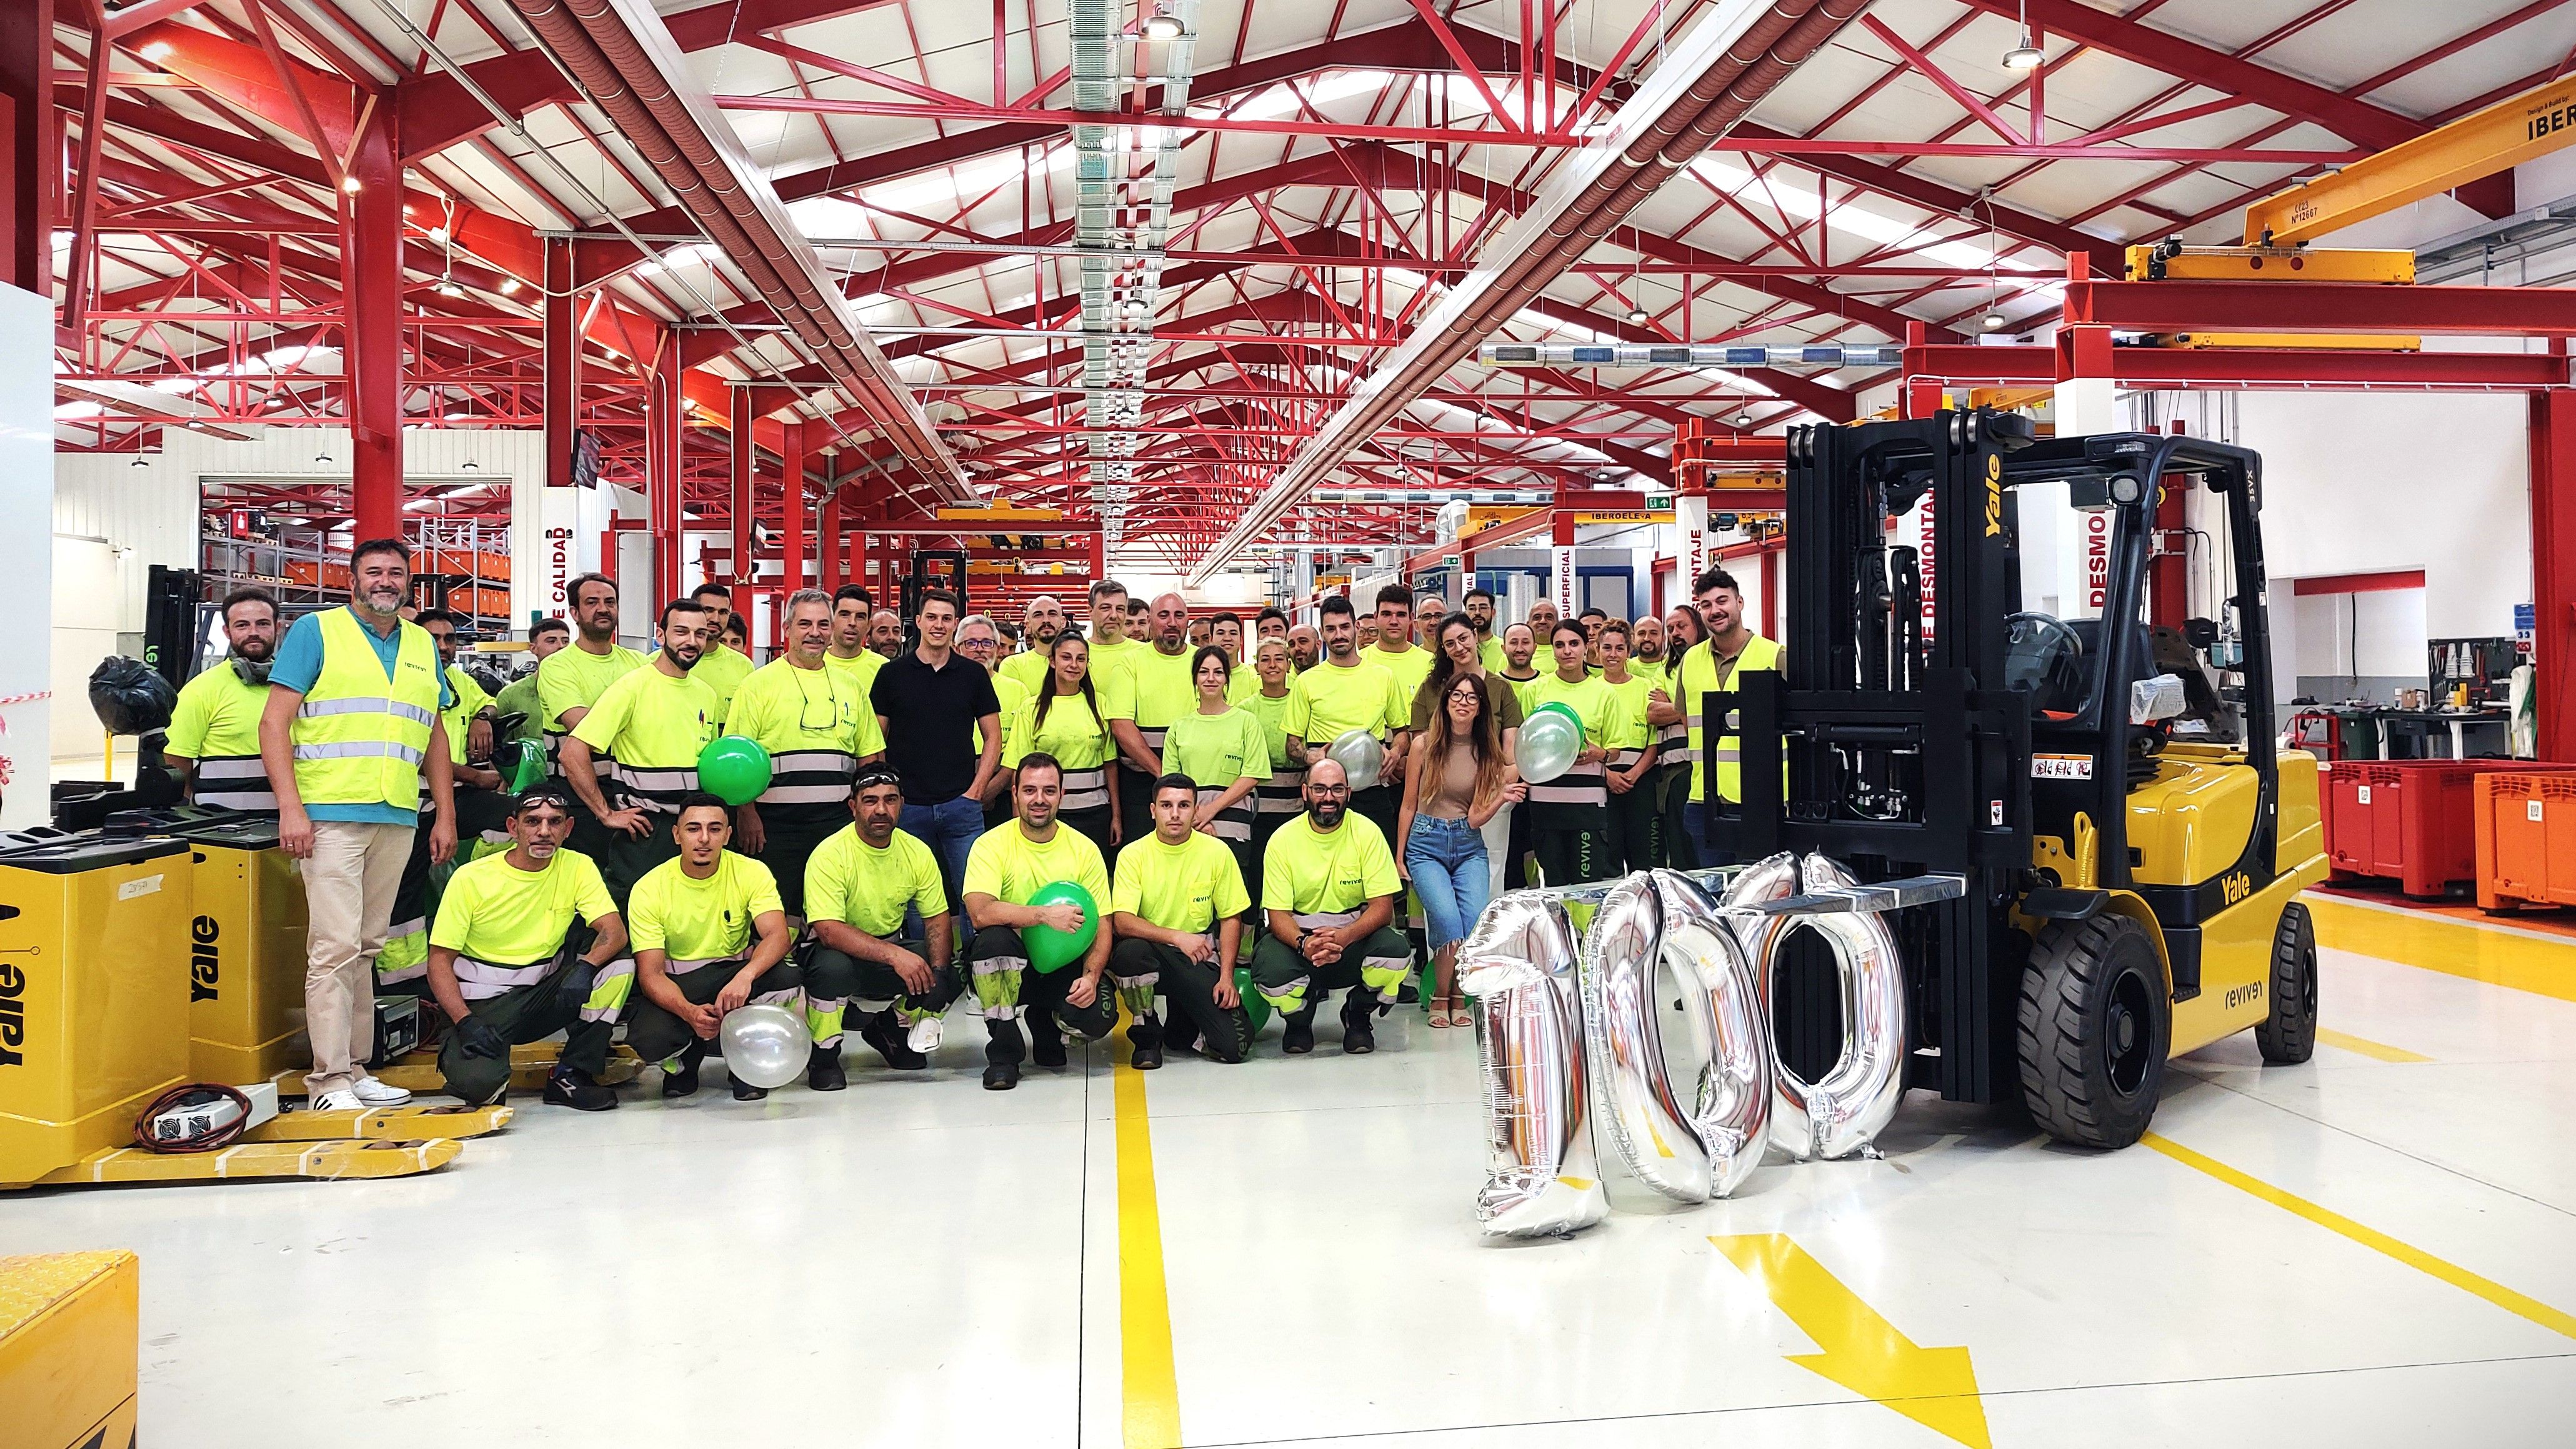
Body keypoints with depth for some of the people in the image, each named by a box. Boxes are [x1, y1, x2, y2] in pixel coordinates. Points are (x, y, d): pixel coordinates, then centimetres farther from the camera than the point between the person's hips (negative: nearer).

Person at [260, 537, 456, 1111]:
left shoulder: (423, 645, 17)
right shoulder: (315, 631, 2)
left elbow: (435, 736, 21)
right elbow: (274, 723, -3)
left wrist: (445, 815, 15)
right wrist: (290, 807, -12)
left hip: (398, 820, 5)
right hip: (329, 815, -5)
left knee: (367, 948, 10)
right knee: (335, 946, -9)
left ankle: (356, 1067, 16)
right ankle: (329, 1079, -4)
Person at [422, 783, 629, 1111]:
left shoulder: (579, 868, -3)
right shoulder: (471, 878, -8)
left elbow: (614, 931, -13)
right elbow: (440, 961, -7)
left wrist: (586, 967, -36)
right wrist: (466, 1023, -23)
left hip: (547, 993, 3)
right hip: (486, 1002, -3)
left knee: (619, 965, -23)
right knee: (477, 1082, -31)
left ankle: (571, 1075, -11)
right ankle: (454, 1051, 10)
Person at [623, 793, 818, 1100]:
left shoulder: (752, 873, -11)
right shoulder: (649, 889, -13)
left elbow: (779, 935, -24)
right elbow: (650, 974, -17)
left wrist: (745, 976, -46)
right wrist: (690, 1012, -38)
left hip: (736, 972, 1)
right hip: (676, 982, -1)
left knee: (787, 977, -32)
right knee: (649, 1040, -33)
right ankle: (683, 1064, 9)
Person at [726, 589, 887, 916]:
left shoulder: (849, 687, 14)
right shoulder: (760, 683, 1)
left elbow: (869, 757, 18)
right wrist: (747, 814, -11)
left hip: (838, 822, 4)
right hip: (776, 823, -4)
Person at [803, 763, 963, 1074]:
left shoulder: (917, 853, -3)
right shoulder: (830, 855, -19)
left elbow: (938, 920, 0)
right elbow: (828, 931, -29)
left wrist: (937, 971, -20)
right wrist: (893, 954, -40)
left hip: (893, 949, 5)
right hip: (841, 952, -5)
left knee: (952, 976, -18)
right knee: (833, 967, -38)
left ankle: (891, 1029, 13)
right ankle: (824, 1054, -9)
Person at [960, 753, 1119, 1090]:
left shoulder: (1084, 849, 0)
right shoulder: (992, 845, -7)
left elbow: (1101, 927, -2)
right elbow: (980, 912, -24)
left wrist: (1091, 976, -21)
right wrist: (1045, 915, -32)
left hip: (1064, 966, 2)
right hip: (1010, 966, -2)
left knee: (1096, 1018, -26)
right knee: (992, 939, -35)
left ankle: (1046, 1022, 15)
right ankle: (1004, 1051, -13)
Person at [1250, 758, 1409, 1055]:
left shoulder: (1367, 833, -6)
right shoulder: (1283, 839, -7)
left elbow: (1383, 906, -12)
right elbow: (1278, 915, -9)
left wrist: (1343, 937, -32)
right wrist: (1304, 944, -32)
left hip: (1355, 934, 0)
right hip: (1298, 934, 0)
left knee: (1396, 950, -31)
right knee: (1270, 971, -32)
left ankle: (1357, 1015, 3)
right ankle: (1300, 1017, 8)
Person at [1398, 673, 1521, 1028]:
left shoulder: (1487, 753, 3)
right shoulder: (1425, 744, -2)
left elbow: (1475, 818, -1)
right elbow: (1409, 806, 6)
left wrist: (1503, 798, -18)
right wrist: (1398, 857, 8)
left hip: (1469, 846, 2)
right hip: (1426, 844, -2)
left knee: (1477, 922, -20)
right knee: (1448, 920, -24)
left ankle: (1459, 996, 3)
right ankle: (1441, 997, -1)